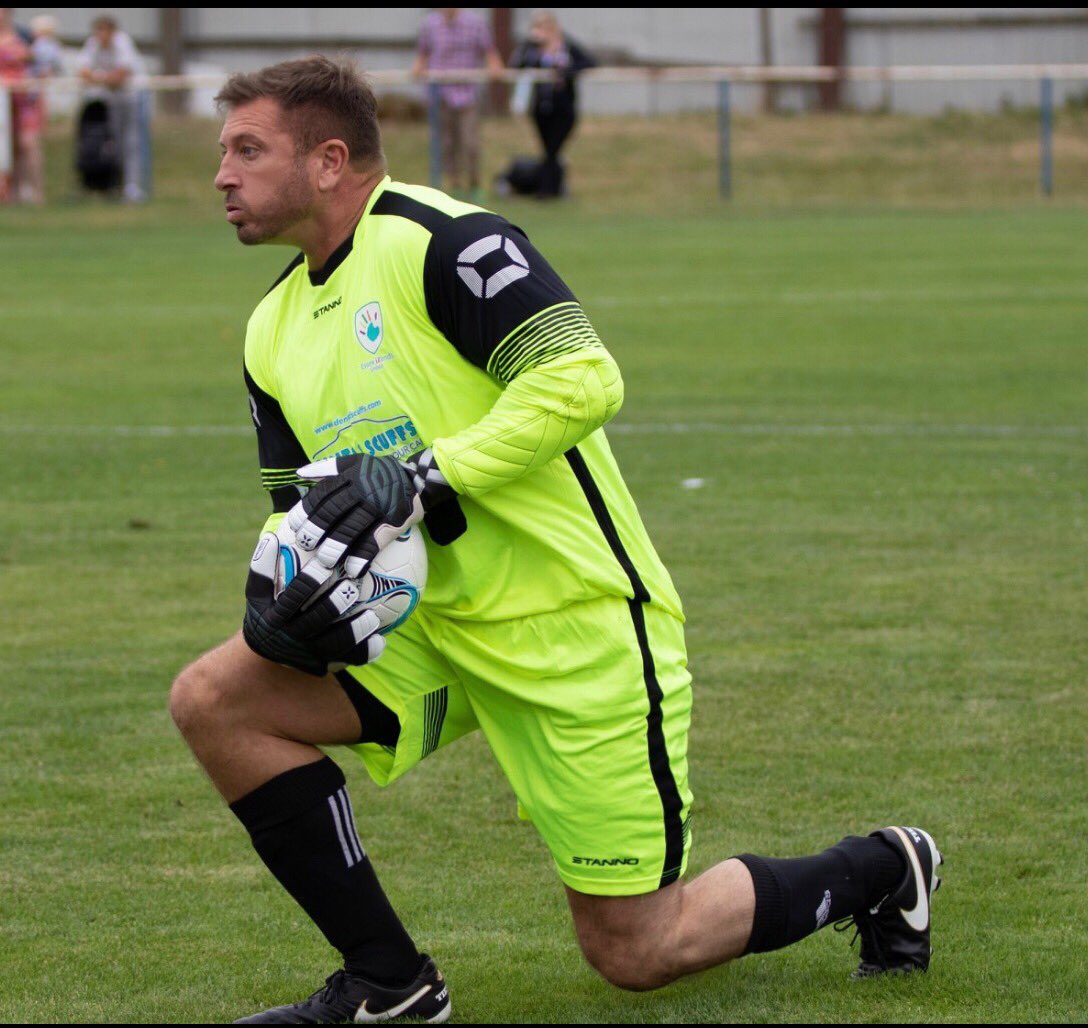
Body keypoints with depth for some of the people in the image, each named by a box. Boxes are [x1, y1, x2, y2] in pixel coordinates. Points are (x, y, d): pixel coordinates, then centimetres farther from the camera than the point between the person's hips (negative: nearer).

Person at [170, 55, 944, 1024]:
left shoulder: (435, 240, -16)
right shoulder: (273, 329, 10)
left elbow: (583, 377, -26)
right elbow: (303, 508, 17)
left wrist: (422, 479, -28)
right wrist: (279, 600, -5)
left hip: (578, 631, -8)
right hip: (438, 627, 8)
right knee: (214, 698, -10)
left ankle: (878, 871, 25)